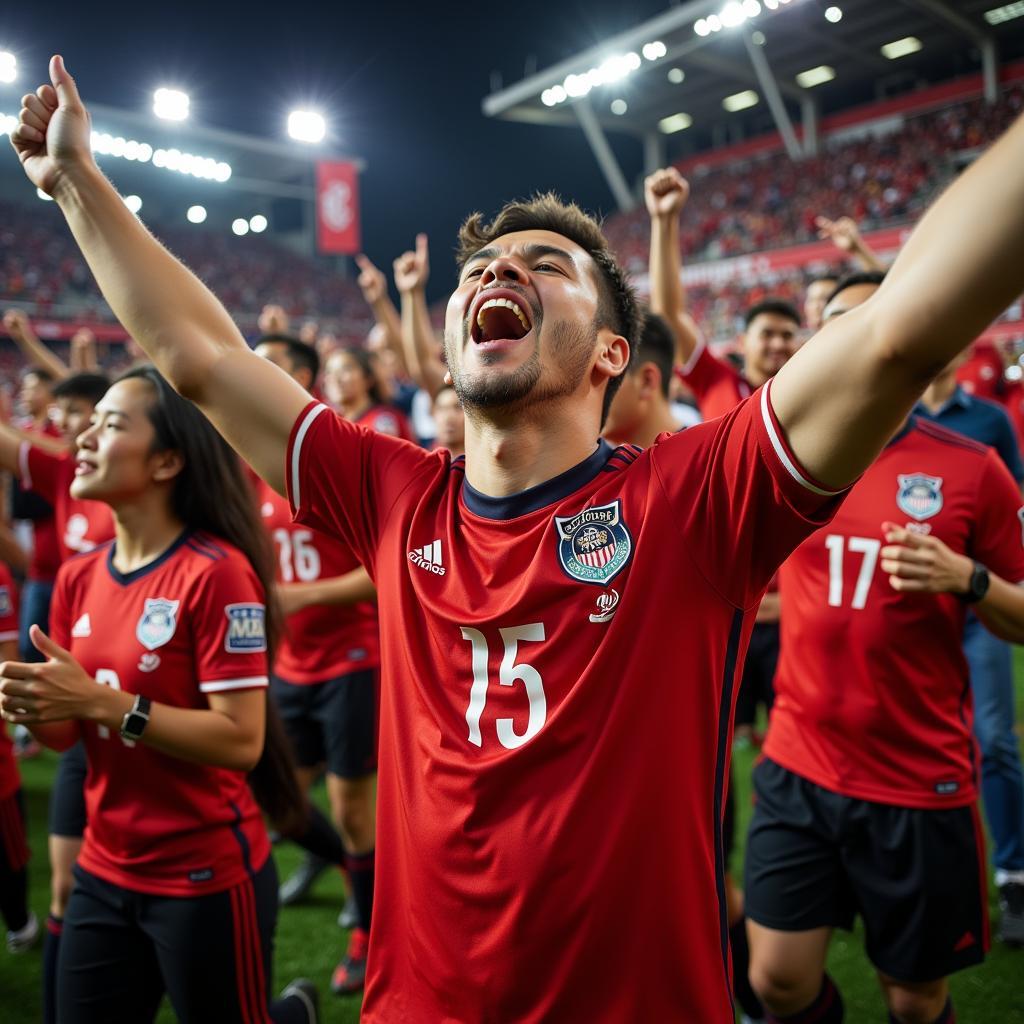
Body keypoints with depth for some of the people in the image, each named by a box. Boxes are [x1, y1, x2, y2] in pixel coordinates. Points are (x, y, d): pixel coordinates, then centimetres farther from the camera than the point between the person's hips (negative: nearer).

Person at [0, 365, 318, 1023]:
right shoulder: (79, 578, 3)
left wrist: (104, 702, -26)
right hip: (103, 875, 7)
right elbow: (70, 733, 9)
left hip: (206, 878, -7)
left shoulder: (217, 572, -19)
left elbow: (242, 740, -22)